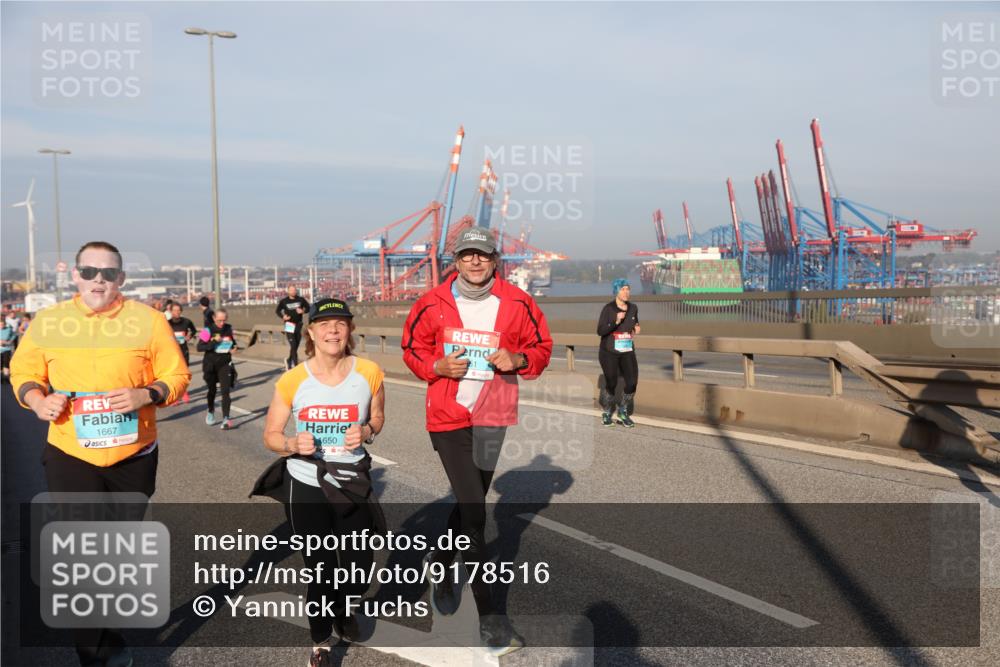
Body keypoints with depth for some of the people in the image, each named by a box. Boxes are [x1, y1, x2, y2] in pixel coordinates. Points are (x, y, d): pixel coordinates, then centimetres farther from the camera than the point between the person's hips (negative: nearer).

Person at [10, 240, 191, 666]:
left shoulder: (148, 320, -5)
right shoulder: (47, 321, 0)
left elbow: (177, 376, -3)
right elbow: (22, 372, 9)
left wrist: (147, 394, -22)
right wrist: (37, 400, -12)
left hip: (133, 457, 1)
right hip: (70, 456, 0)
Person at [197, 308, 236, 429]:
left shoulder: (229, 329, 1)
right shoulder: (208, 330, -9)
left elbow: (233, 342, 18)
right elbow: (199, 347, -14)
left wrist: (233, 348, -4)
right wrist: (214, 342, -24)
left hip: (225, 364, 1)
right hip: (210, 364, -1)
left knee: (225, 391, -11)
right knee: (211, 390, 16)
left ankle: (226, 418, -13)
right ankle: (211, 412, 41)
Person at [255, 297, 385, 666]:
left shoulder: (369, 372, -10)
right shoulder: (292, 381, -13)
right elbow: (271, 436, -1)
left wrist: (366, 432, -15)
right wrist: (293, 444, -23)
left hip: (352, 484, 1)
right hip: (306, 486, -1)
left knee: (359, 571, 7)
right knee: (320, 572, 6)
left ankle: (345, 611, 47)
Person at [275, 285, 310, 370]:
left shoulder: (301, 300, 4)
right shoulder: (284, 301, 0)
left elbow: (308, 307, 11)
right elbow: (277, 310, 8)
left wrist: (303, 311, -10)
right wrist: (283, 316, -11)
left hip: (298, 325, 3)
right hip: (289, 325, -3)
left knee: (296, 346, 10)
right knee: (293, 345, -13)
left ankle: (289, 361, 33)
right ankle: (295, 364, -12)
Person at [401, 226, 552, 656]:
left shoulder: (517, 304, -4)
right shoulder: (433, 305, -6)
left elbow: (541, 348, 7)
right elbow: (412, 348, 7)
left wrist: (516, 359, -14)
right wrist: (438, 366, -13)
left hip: (492, 416, 3)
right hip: (448, 417, -3)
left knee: (469, 503, 19)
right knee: (474, 512, -9)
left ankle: (440, 564, 48)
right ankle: (489, 618, 0)